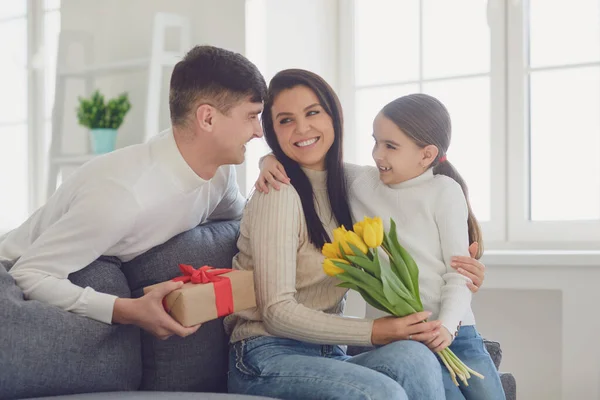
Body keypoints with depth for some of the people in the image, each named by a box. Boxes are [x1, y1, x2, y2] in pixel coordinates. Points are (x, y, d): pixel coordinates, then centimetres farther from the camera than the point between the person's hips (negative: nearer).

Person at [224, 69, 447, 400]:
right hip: (269, 355, -6)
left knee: (415, 357, -27)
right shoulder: (278, 194, -9)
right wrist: (372, 332, -18)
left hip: (328, 355, 6)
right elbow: (277, 312, -13)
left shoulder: (344, 184, 13)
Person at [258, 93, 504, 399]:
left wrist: (447, 324, -16)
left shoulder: (444, 191, 3)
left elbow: (458, 271, -2)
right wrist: (275, 160, -2)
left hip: (452, 331, 1)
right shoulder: (360, 183, 8)